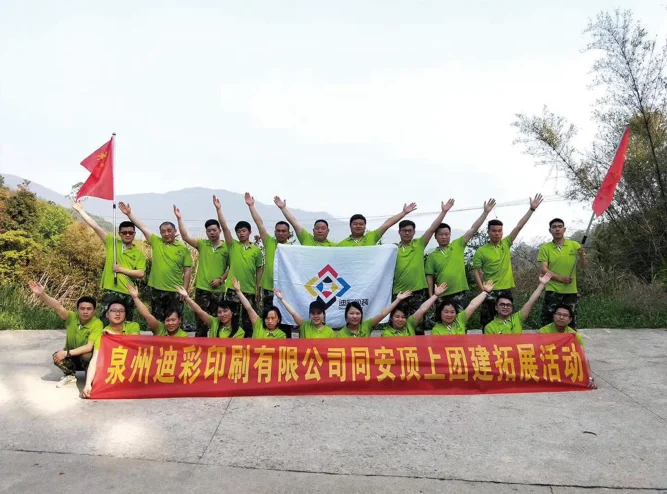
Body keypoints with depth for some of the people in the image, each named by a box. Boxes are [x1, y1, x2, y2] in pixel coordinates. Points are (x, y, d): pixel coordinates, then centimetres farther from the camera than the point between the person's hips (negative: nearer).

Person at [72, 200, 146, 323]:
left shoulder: (139, 253, 5)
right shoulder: (112, 242, 4)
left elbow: (141, 274, -3)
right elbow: (95, 226, 1)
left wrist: (121, 269, -8)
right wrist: (80, 210, -1)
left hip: (128, 293, 2)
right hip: (110, 291, -2)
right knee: (105, 323, -5)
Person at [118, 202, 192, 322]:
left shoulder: (183, 248, -1)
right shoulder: (156, 242, 5)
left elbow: (187, 271, -2)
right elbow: (142, 227, 3)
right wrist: (129, 213, -4)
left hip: (175, 292, -2)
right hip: (157, 290, 3)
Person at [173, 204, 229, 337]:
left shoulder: (227, 247, 1)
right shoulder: (202, 244, 4)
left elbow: (230, 267, 3)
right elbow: (185, 237, -7)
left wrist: (221, 279, -8)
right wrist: (179, 218, -13)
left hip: (218, 290, 0)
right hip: (202, 288, 0)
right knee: (201, 320, 5)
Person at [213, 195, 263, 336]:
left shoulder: (256, 250, 5)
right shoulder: (232, 245, 4)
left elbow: (259, 270, 7)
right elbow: (224, 227, -6)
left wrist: (258, 289, 2)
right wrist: (218, 209, -13)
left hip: (250, 290, 0)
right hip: (233, 289, 0)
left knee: (248, 320, 9)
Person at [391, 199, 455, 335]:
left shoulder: (419, 244, 4)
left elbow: (432, 229, -3)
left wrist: (443, 211, -8)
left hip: (417, 292, -1)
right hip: (398, 292, 1)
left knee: (417, 325, 4)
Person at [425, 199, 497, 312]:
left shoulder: (458, 245, 6)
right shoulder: (432, 256, 7)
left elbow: (473, 229, 0)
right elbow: (429, 277, 5)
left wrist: (485, 212, -6)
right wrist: (431, 296, -2)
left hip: (459, 293, -1)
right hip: (442, 296, 1)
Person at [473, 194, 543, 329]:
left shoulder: (506, 244, 6)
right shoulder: (481, 251, -5)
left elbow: (519, 227, 2)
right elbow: (476, 272, -3)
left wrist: (532, 209, -2)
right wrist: (483, 290, -12)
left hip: (506, 290, 4)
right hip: (490, 292, -3)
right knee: (488, 323, 1)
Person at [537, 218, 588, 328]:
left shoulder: (575, 245, 5)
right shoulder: (545, 248, 0)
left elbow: (584, 267, 3)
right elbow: (543, 269, -7)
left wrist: (581, 255, -17)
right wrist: (561, 279, -17)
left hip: (571, 291, 2)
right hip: (552, 291, -2)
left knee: (571, 325, 11)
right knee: (548, 324, 2)